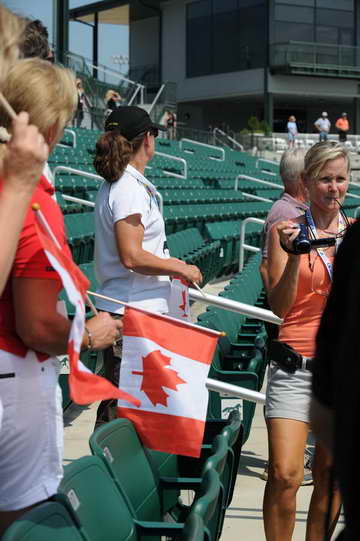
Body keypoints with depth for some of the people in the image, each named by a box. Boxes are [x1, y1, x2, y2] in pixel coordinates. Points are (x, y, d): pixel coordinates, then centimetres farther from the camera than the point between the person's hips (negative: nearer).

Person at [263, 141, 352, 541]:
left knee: (331, 474, 8)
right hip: (295, 367, -3)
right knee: (284, 476, -12)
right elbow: (279, 306, -5)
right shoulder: (287, 231, 1)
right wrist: (293, 255, -18)